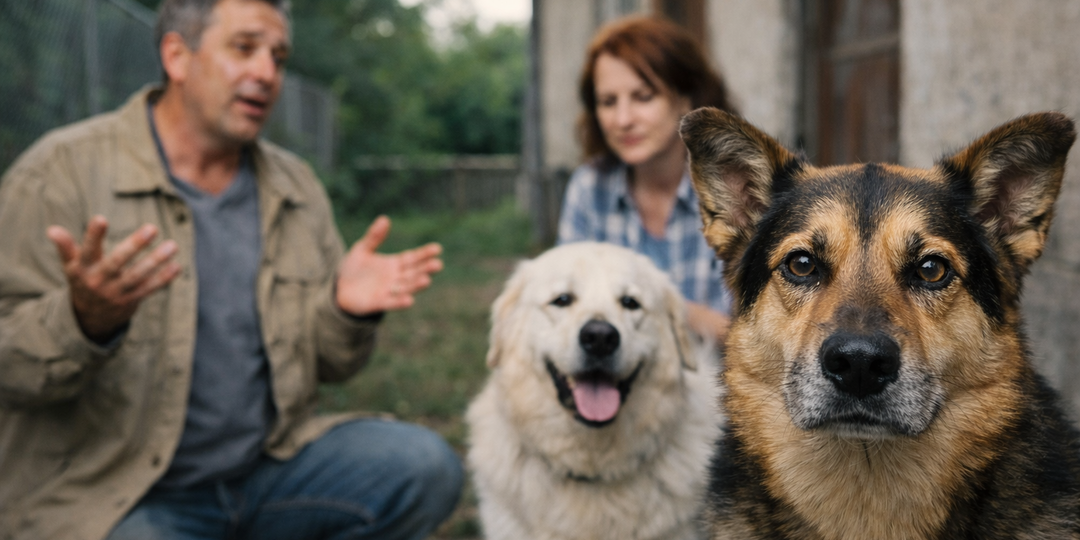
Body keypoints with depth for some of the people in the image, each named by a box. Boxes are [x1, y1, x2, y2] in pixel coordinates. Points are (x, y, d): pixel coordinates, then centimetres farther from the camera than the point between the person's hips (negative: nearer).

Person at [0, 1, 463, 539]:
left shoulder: (295, 186, 8)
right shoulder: (61, 171, -8)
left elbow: (326, 363, 11)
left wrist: (347, 308, -11)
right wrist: (86, 319, -34)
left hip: (269, 468, 5)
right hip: (109, 494, -5)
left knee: (426, 466, -15)